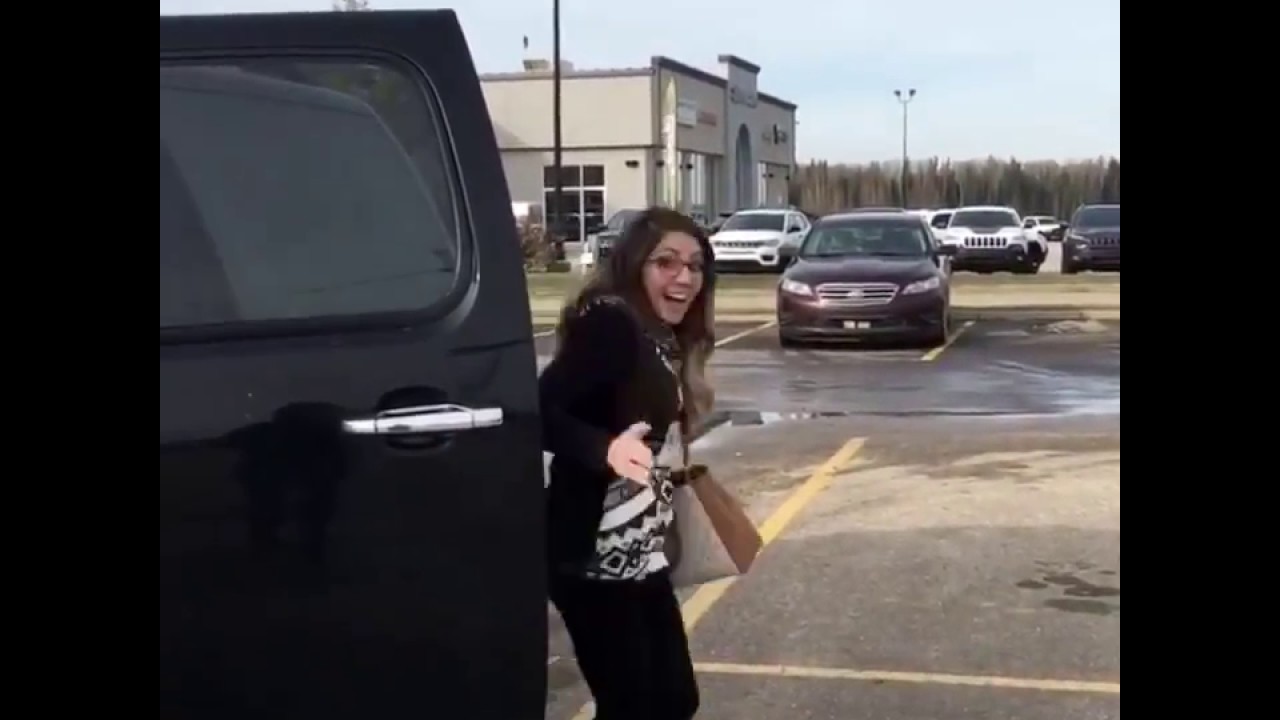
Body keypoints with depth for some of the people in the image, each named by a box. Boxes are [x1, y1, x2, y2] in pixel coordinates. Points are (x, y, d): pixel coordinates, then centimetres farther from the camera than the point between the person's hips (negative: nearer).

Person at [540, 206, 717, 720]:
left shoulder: (665, 339, 11)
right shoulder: (609, 323, -16)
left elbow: (659, 437, 11)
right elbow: (541, 411, -28)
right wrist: (606, 449, -43)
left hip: (641, 555, 9)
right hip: (593, 558, -9)